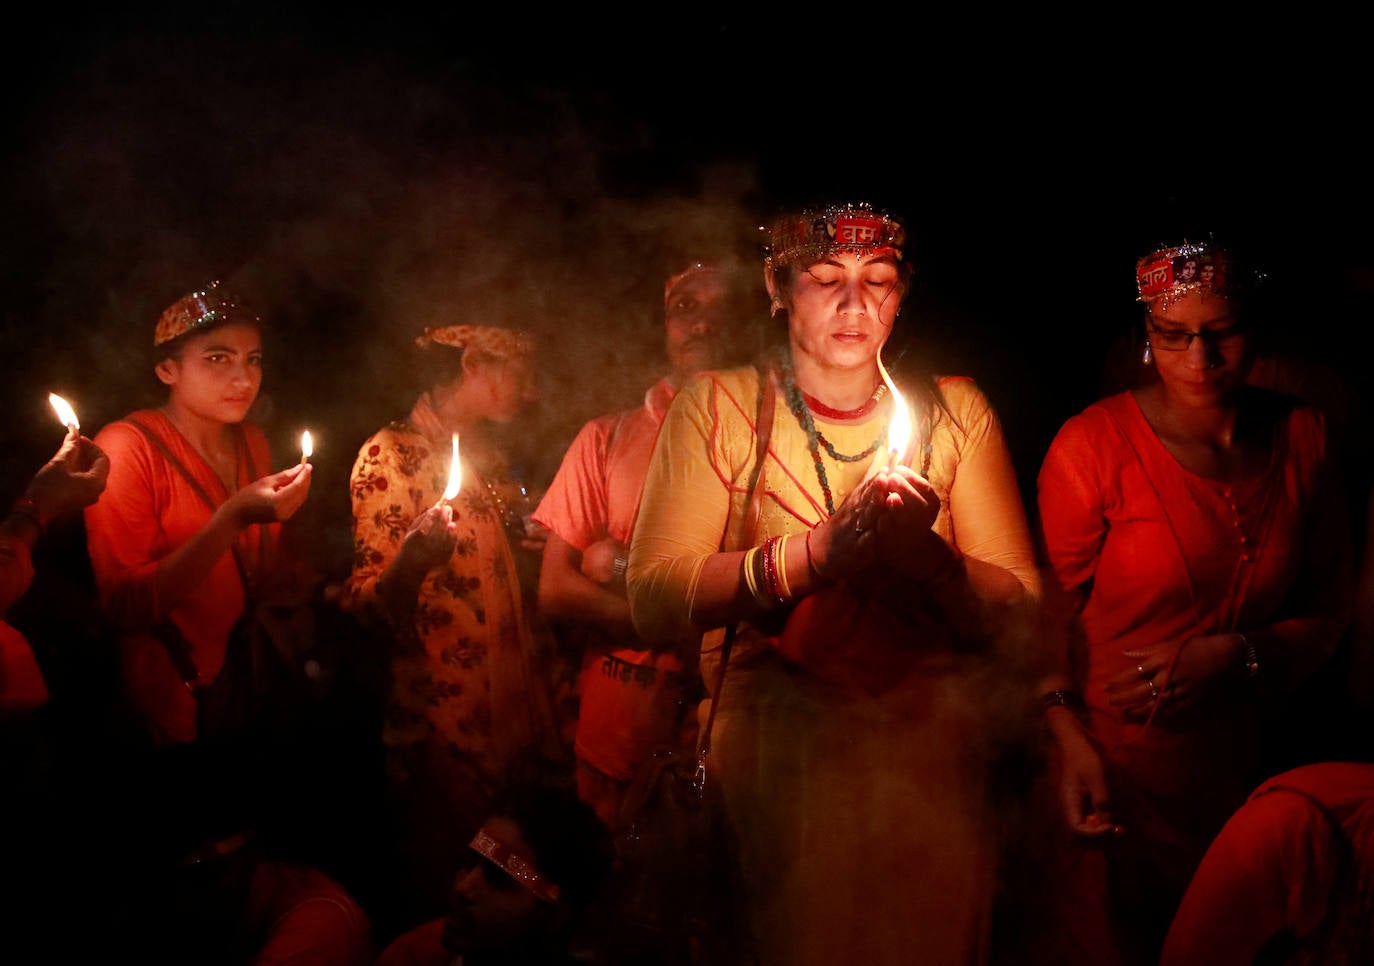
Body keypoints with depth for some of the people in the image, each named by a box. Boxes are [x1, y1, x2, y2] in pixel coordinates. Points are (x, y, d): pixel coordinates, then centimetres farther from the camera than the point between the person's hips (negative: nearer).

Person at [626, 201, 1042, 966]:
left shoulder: (956, 411, 10)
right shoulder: (718, 407, 5)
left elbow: (1021, 611, 3)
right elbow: (653, 603, -8)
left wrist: (925, 554, -17)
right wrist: (821, 550, -19)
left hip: (926, 711, 2)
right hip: (775, 717, -2)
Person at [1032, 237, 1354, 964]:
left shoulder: (1301, 439, 1)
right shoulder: (1093, 444, -12)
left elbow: (1327, 614, 7)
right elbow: (1047, 609, -8)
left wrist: (1232, 655, -12)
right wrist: (1068, 735, -22)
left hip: (1239, 767, 4)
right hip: (1110, 768, -4)